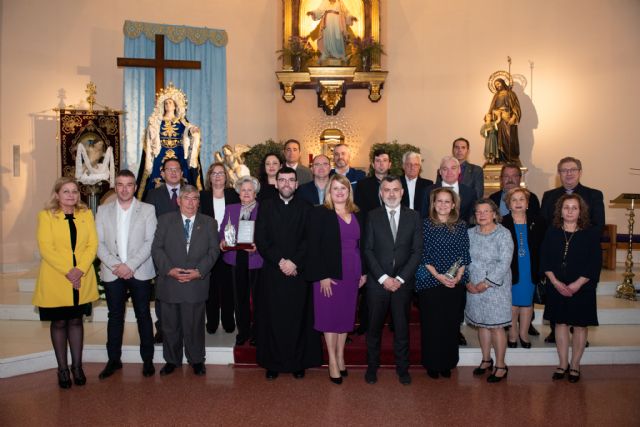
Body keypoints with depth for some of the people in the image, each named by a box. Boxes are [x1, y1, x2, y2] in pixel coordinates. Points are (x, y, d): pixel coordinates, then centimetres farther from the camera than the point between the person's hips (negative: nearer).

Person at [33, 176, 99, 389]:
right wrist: (67, 272, -18)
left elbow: (92, 244, 0)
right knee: (59, 323, 8)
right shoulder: (46, 215, -1)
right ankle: (62, 368, 20)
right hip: (55, 280, -2)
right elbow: (46, 248, -9)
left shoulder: (86, 214, 7)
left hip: (82, 279, 2)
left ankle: (77, 365, 22)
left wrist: (80, 270, -14)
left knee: (76, 321, 11)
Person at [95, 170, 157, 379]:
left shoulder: (147, 210, 1)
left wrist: (130, 265, -14)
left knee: (143, 315, 5)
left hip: (139, 272, -2)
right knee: (115, 316, 10)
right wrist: (115, 265, -11)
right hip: (112, 273, 2)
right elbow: (99, 243, 2)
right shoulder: (103, 210, 7)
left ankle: (147, 359, 16)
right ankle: (114, 359, 22)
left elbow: (150, 242, -6)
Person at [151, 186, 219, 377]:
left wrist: (199, 271, -11)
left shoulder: (209, 223, 8)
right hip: (169, 282, 0)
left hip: (197, 284, 0)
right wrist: (169, 269, -13)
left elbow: (213, 250, 2)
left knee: (195, 324, 6)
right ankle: (172, 360, 27)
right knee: (170, 325, 10)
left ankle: (196, 360, 24)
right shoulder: (165, 220, 6)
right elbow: (156, 248, 1)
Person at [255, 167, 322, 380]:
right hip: (272, 272, 1)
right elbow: (261, 240, 0)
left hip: (299, 272, 0)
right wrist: (280, 261, -11)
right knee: (273, 318, 5)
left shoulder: (305, 208, 5)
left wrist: (294, 262, -14)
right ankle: (273, 363, 16)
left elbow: (309, 240, -3)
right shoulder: (265, 206, 7)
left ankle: (298, 362, 16)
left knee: (298, 318, 4)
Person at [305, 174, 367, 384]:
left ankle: (340, 357, 27)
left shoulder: (357, 215, 9)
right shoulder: (320, 213, -6)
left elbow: (361, 245, 13)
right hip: (329, 273, -4)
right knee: (330, 316, 4)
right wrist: (322, 276, -15)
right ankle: (333, 361, 15)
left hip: (352, 273, 5)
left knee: (346, 316, 12)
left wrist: (364, 272, 8)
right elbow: (314, 247, -11)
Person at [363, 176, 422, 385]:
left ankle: (402, 368, 25)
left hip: (403, 282, 1)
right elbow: (368, 250, -3)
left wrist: (400, 278, -9)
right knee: (374, 327, 9)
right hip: (377, 282, 0)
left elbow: (417, 250, -1)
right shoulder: (372, 216, 1)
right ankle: (372, 366, 25)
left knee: (402, 327, 10)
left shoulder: (413, 216, 3)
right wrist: (383, 278, -12)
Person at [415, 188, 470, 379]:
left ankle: (447, 363, 21)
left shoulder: (461, 226, 6)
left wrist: (458, 276, -9)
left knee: (451, 324, 7)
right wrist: (437, 275, -14)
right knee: (431, 324, 3)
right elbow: (423, 254, -5)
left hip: (455, 283, 2)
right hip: (430, 282, -2)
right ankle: (432, 364, 17)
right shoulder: (426, 225, -1)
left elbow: (465, 254, 4)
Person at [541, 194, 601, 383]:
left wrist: (576, 285, -16)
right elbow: (544, 260, 0)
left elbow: (595, 264, -9)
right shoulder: (552, 232, 1)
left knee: (580, 326, 7)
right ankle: (563, 364, 22)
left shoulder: (591, 233, -6)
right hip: (556, 287, 2)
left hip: (581, 289, -2)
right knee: (560, 324, 9)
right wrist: (556, 282, -12)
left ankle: (575, 365, 22)